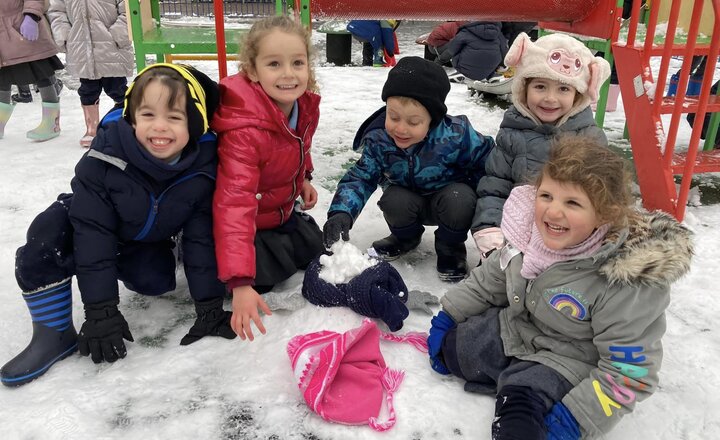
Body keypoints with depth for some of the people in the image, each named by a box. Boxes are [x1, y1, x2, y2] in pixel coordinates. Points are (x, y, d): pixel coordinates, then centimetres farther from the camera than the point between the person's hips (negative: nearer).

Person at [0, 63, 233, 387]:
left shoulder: (203, 166, -28)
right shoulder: (105, 156, -35)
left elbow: (202, 238, -20)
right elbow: (93, 232, -32)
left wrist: (209, 307, -21)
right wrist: (101, 311, -32)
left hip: (151, 243, 3)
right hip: (95, 229, -3)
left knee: (157, 283, -17)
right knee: (47, 234, -29)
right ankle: (55, 333, -15)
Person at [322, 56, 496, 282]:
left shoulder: (455, 136, -29)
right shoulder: (378, 140, -22)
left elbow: (488, 163, -15)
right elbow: (360, 177, -20)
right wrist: (341, 212, -36)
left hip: (451, 194, -2)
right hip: (410, 200, 2)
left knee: (459, 198, -35)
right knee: (393, 200, -30)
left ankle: (450, 248, -3)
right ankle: (406, 236, 7)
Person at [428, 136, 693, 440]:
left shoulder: (629, 283, -30)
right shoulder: (533, 231, -13)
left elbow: (628, 373, -23)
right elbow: (489, 280, 6)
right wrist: (448, 315, 8)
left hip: (567, 362, -7)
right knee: (448, 347, 8)